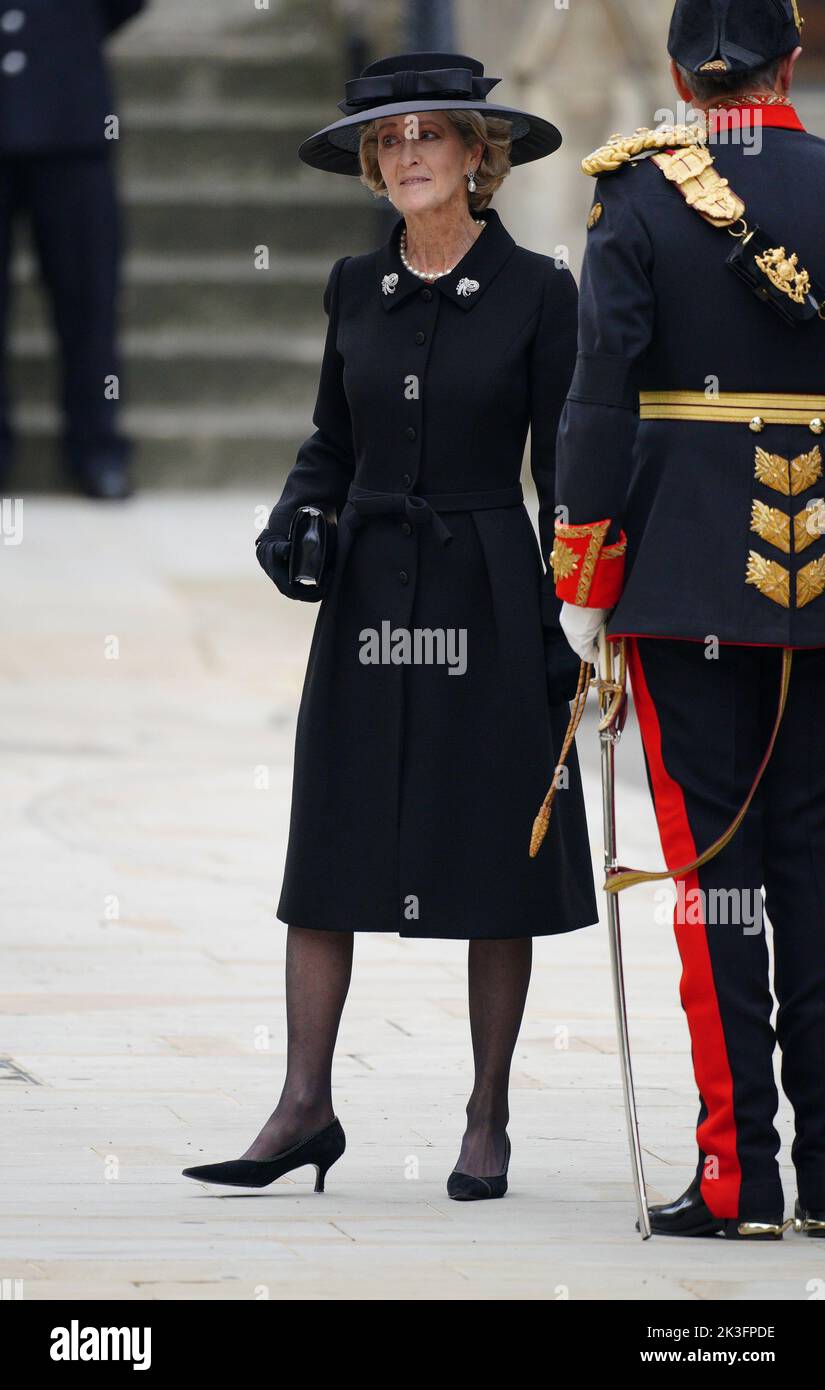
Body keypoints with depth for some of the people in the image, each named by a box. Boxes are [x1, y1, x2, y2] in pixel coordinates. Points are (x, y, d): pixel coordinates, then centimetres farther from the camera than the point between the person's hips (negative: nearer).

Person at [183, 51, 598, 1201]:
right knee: (330, 852, 1)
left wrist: (570, 627, -8)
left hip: (486, 594, -3)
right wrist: (293, 519, -1)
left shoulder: (534, 291, -4)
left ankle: (488, 1122, 9)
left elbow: (562, 469, -3)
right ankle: (306, 1109, 5)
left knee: (494, 860, 1)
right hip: (368, 591, 4)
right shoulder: (355, 289, 7)